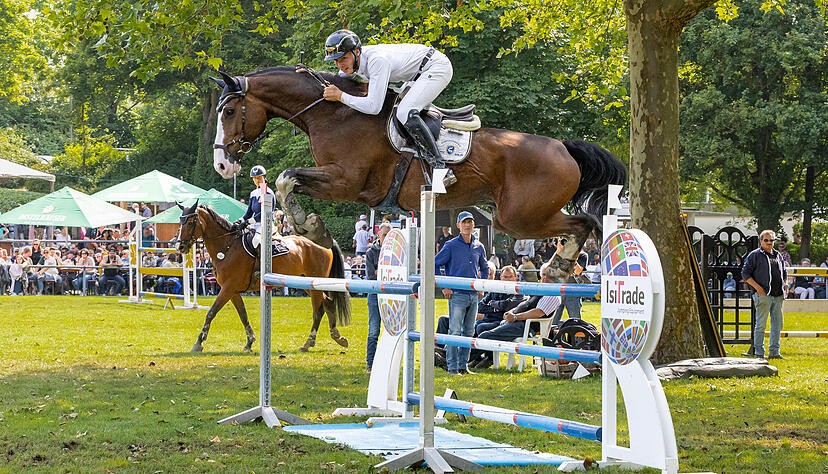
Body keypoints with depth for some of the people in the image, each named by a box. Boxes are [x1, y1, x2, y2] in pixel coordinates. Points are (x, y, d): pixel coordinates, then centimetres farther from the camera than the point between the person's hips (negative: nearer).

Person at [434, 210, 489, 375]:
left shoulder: (479, 247, 11)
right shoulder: (451, 246, -4)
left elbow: (484, 268, 28)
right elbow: (434, 265, -2)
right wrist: (443, 287, -6)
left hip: (473, 295, 5)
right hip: (457, 294, -5)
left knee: (469, 331, 8)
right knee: (455, 331, -7)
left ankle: (463, 366, 15)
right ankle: (453, 367, -4)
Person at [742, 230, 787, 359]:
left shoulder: (777, 255, 18)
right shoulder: (755, 255, 0)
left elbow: (784, 273, 30)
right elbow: (745, 273, -5)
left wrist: (783, 287, 14)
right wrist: (757, 287, -14)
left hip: (778, 296, 6)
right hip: (763, 295, -6)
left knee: (777, 323, 7)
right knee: (761, 324, -6)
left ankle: (774, 352, 14)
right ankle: (759, 352, -2)